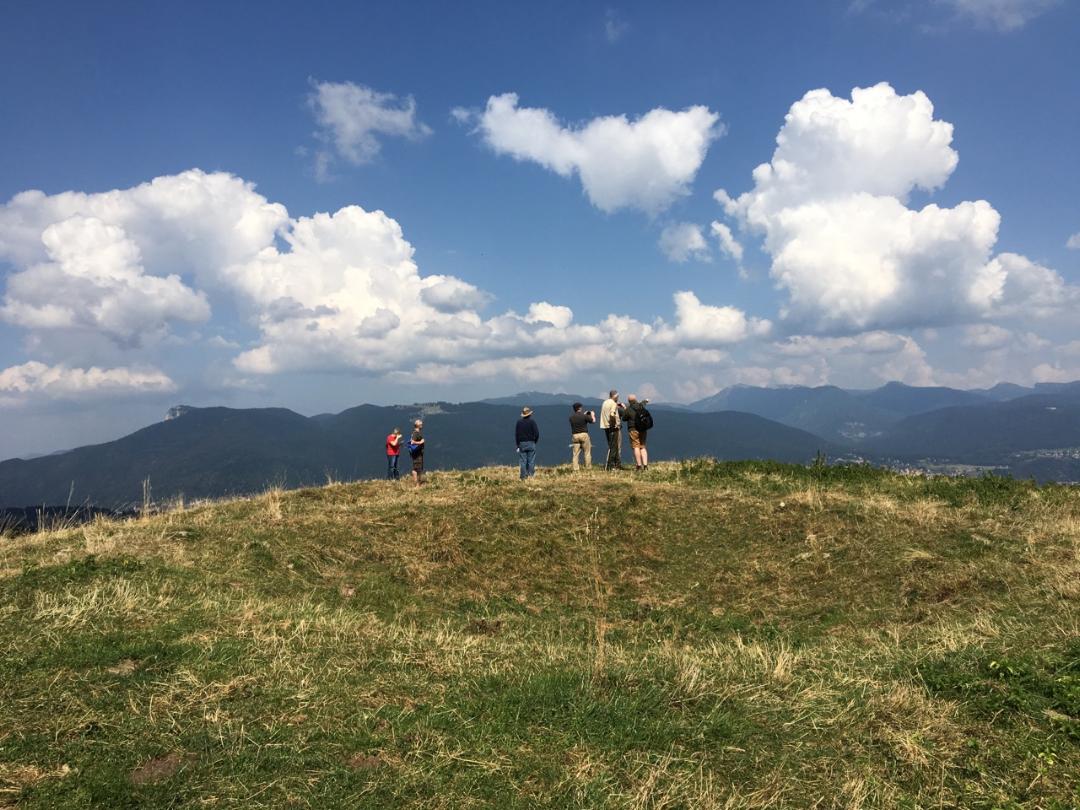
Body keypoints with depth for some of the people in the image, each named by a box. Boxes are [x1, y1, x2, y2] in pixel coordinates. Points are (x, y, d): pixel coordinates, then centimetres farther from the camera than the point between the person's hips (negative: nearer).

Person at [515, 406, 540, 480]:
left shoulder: (519, 422, 3)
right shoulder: (532, 422, -6)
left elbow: (516, 434, 5)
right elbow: (537, 433, -7)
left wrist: (518, 445, 10)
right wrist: (534, 441, 9)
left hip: (521, 444, 2)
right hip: (531, 443, -2)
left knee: (523, 461, 4)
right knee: (531, 461, 1)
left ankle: (524, 476, 2)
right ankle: (531, 475, -2)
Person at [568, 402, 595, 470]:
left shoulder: (571, 417, 2)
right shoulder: (584, 416, -11)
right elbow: (593, 420, 0)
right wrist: (592, 415, 20)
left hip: (575, 436, 3)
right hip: (584, 435, -3)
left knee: (575, 453, 5)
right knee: (587, 452, 7)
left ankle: (575, 468, 2)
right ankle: (588, 467, 9)